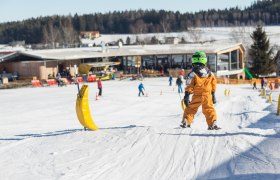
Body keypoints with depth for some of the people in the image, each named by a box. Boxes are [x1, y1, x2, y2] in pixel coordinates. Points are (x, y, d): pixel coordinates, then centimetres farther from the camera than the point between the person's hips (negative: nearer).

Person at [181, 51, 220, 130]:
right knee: (209, 109, 7)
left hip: (197, 95, -2)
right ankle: (212, 124, -2)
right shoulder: (209, 73, 6)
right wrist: (213, 94, 23)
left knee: (190, 108, 11)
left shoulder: (193, 73, -8)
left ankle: (186, 122, 9)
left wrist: (187, 96, -8)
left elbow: (190, 85, -11)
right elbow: (213, 84, 13)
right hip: (207, 95, 2)